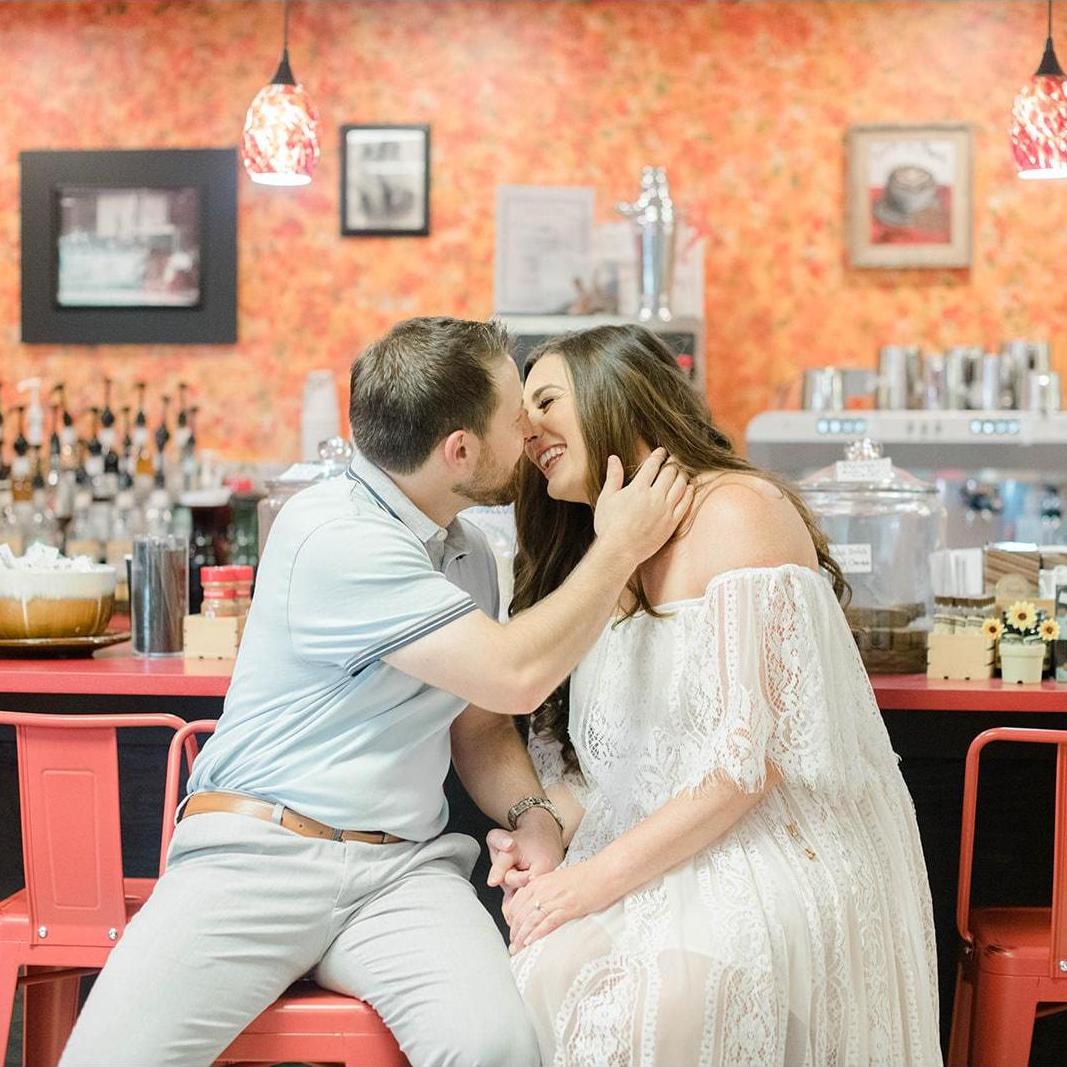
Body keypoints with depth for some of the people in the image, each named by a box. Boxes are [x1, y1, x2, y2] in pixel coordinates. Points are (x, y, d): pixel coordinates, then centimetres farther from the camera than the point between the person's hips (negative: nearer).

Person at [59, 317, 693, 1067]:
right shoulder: (332, 534, -13)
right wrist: (620, 547, -7)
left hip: (407, 866, 5)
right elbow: (515, 676, -18)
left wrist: (531, 815, 0)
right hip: (259, 852, -5)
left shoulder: (468, 553, 14)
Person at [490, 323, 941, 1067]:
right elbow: (595, 758, 14)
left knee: (625, 1004, -33)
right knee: (533, 972, -24)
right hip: (663, 861, 6)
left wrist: (596, 876, -18)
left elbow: (748, 758, -17)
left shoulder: (737, 511, -9)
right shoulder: (599, 558, 17)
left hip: (778, 858, -6)